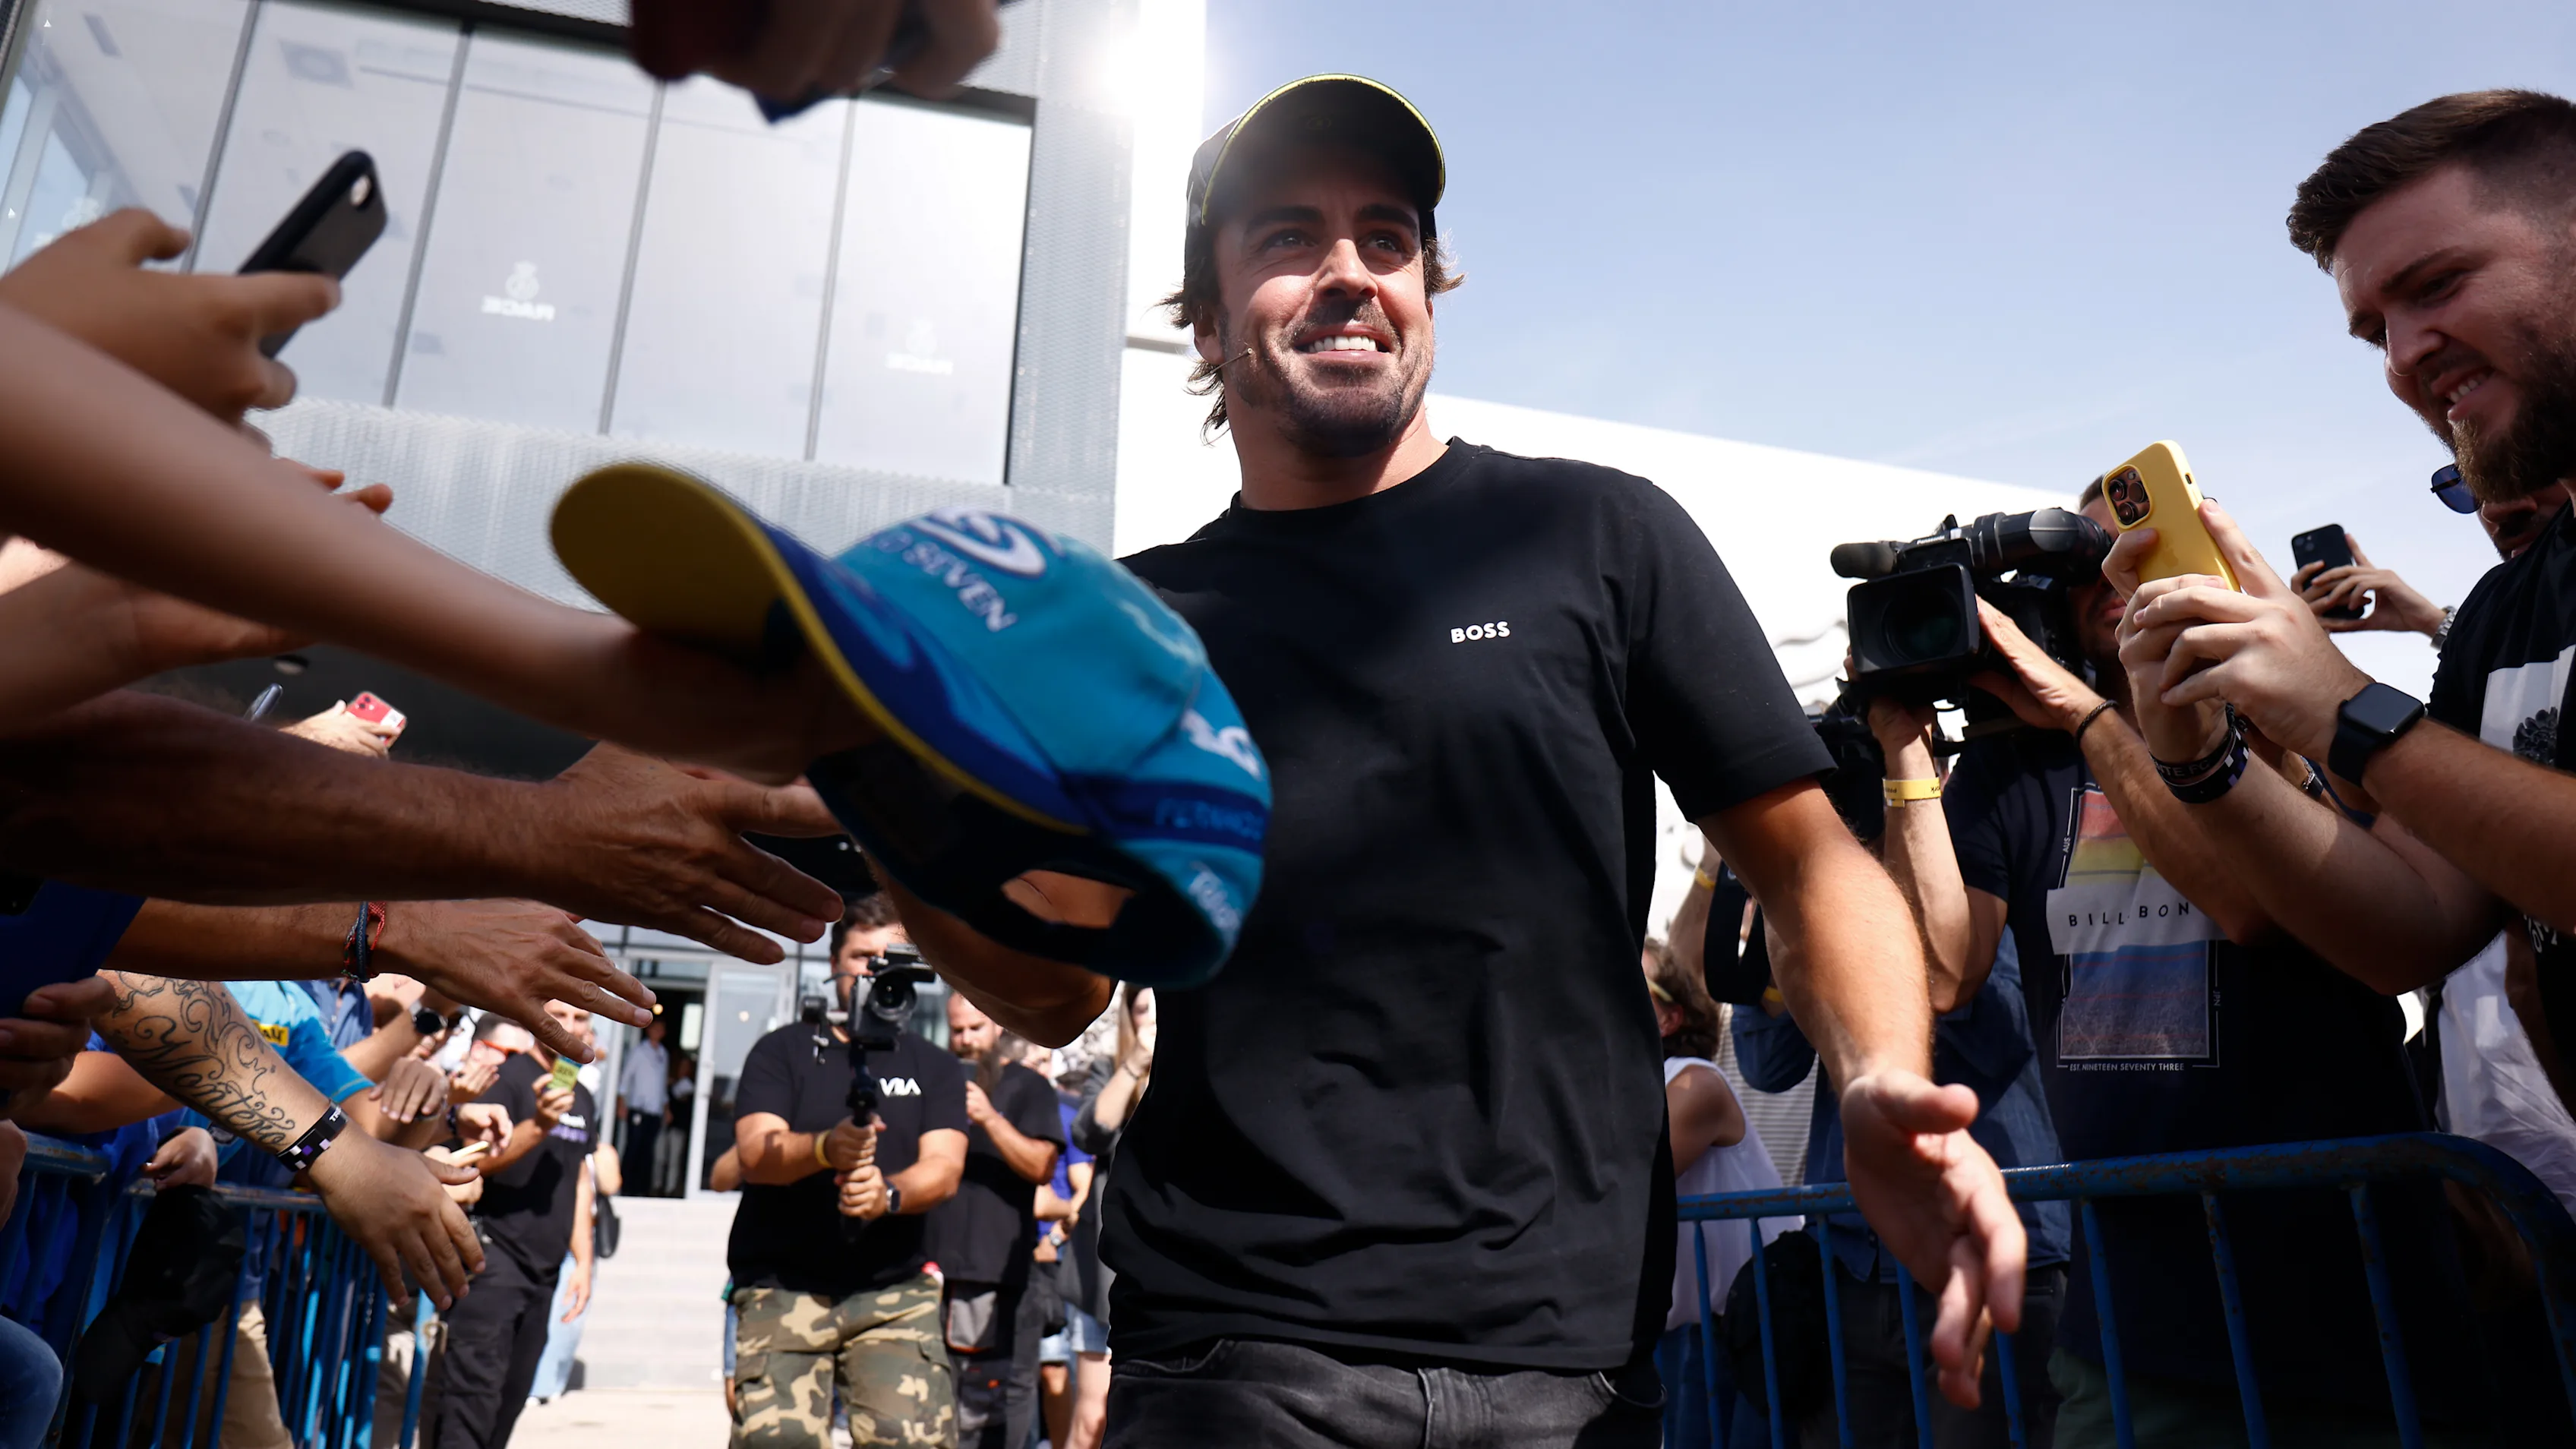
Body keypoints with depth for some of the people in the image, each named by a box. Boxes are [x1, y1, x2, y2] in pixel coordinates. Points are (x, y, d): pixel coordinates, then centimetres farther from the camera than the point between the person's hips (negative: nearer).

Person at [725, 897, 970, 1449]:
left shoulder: (936, 1068, 9)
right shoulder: (783, 1051, 6)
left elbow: (944, 1169, -4)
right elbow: (755, 1153, -8)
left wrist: (889, 1193, -26)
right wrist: (826, 1148, -29)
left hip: (896, 1293, 1)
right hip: (782, 1289, 0)